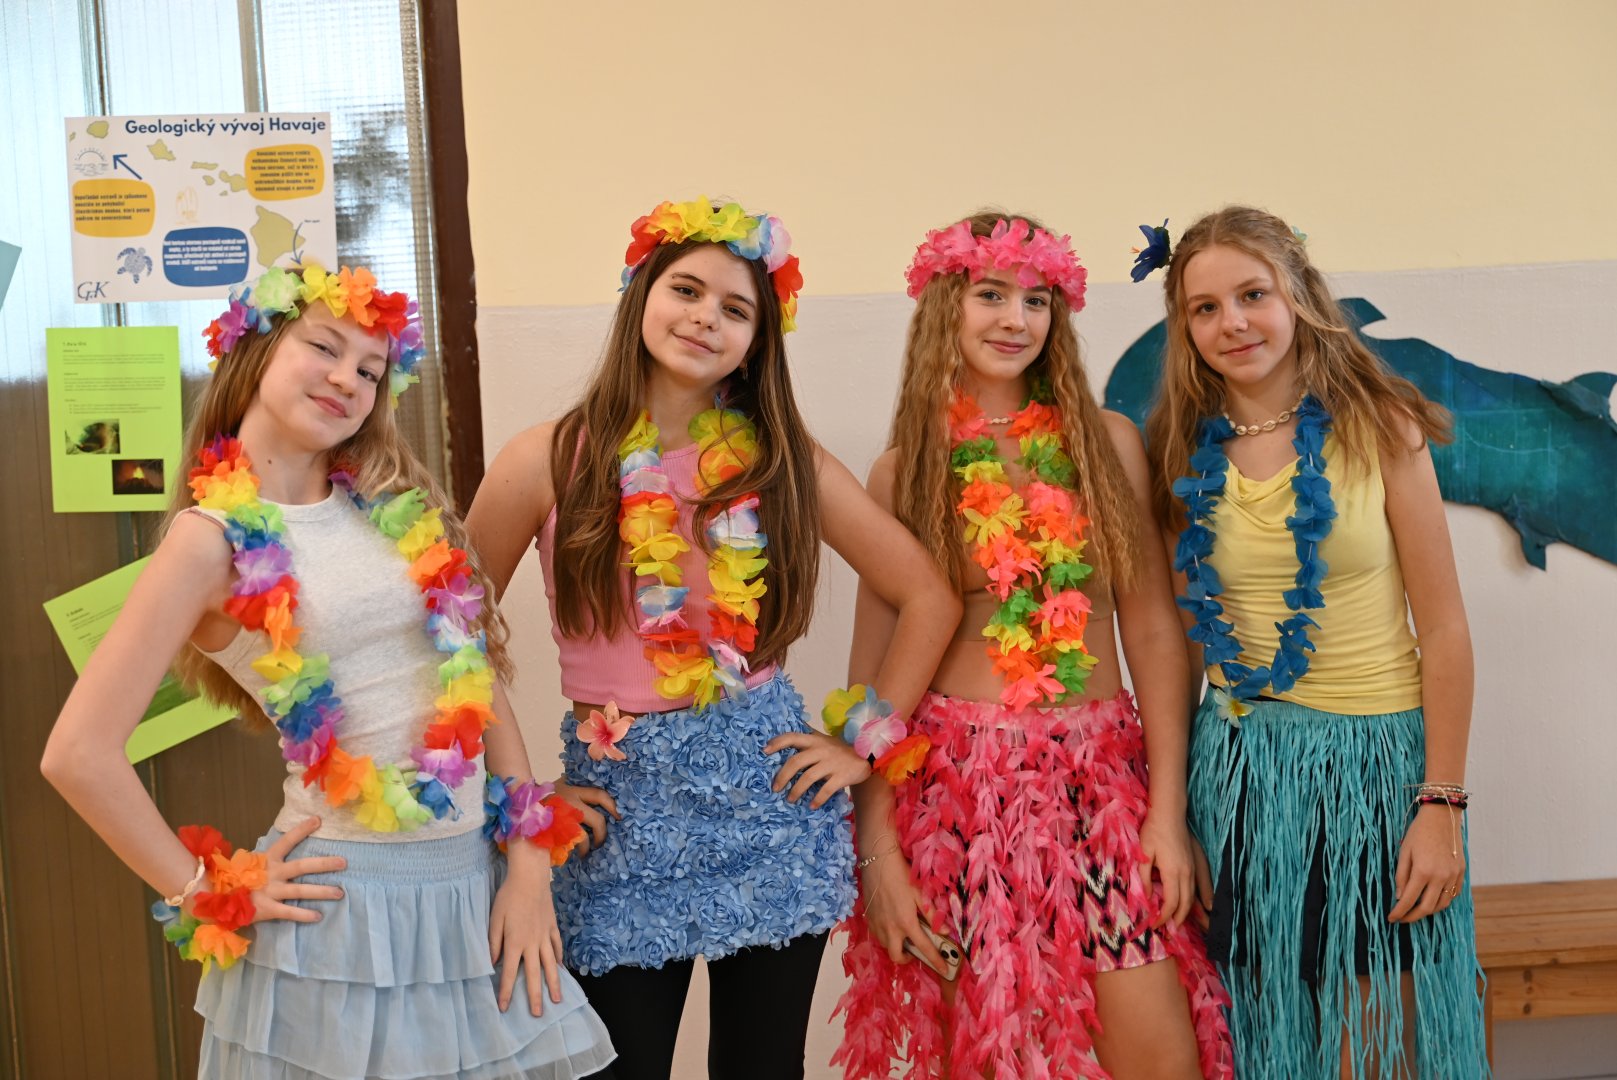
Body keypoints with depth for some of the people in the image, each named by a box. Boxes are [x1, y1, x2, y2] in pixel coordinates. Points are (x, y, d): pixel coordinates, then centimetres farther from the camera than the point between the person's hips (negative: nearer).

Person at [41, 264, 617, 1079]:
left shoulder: (394, 507, 7)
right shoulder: (215, 537, -9)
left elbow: (480, 673, 6)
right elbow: (80, 753, -14)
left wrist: (530, 857, -1)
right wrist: (208, 893, -8)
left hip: (476, 883, 5)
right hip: (344, 898, -5)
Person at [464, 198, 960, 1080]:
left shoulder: (784, 462, 0)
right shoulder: (549, 461, -4)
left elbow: (927, 596, 7)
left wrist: (868, 745, 2)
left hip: (768, 788, 2)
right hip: (616, 805, -1)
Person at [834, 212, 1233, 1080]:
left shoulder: (1107, 443, 6)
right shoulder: (903, 472, 4)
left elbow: (1152, 628, 4)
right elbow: (873, 667, 3)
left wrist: (1168, 808, -3)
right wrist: (876, 846, -4)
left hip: (1103, 774, 1)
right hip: (955, 785, -1)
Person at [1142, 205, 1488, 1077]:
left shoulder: (1378, 429, -5)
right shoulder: (1186, 456, 3)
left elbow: (1442, 629, -6)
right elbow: (1182, 636, 7)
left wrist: (1442, 803, -10)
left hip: (1375, 756, -2)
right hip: (1237, 765, 3)